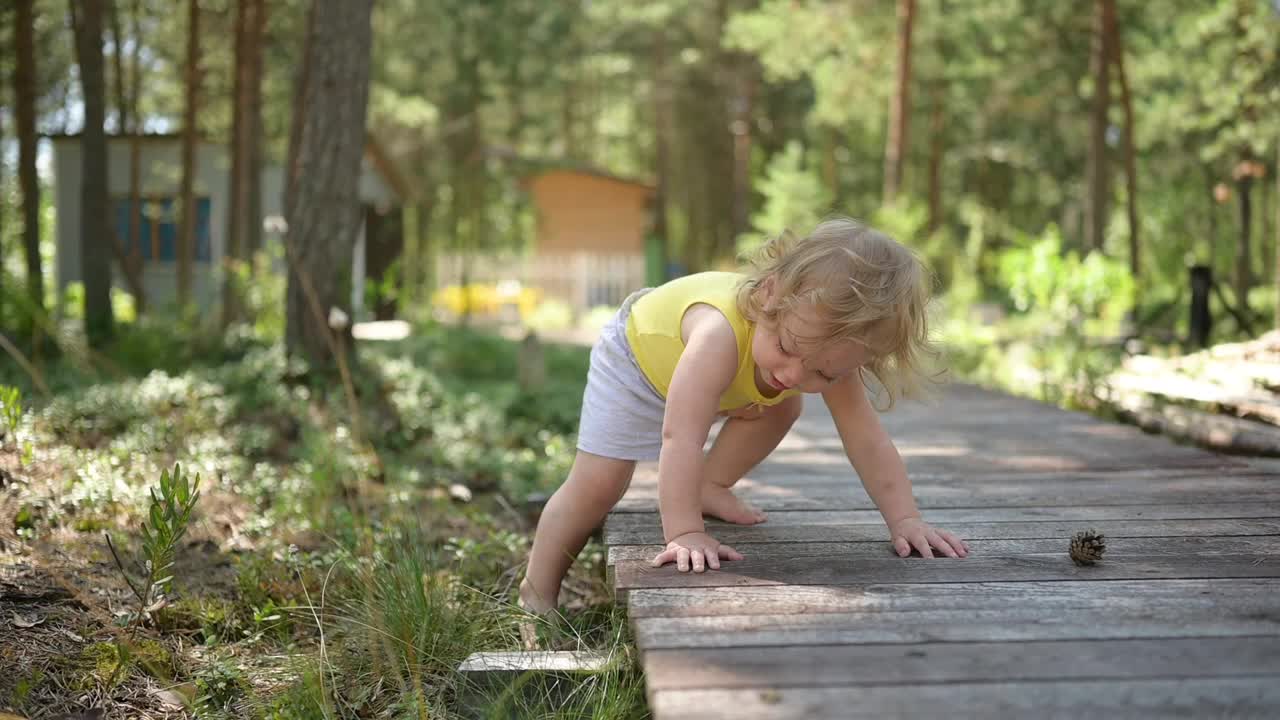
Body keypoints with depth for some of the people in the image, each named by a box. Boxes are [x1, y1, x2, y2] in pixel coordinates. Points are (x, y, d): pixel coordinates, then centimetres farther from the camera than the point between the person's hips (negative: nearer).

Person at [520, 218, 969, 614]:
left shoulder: (833, 350, -31)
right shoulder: (718, 334, -50)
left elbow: (868, 441, -27)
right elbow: (680, 439, -54)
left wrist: (904, 521, -34)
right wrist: (684, 534, -58)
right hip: (636, 353, -6)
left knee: (783, 409, -5)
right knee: (597, 486, -9)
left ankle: (709, 487, 11)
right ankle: (536, 595, 7)